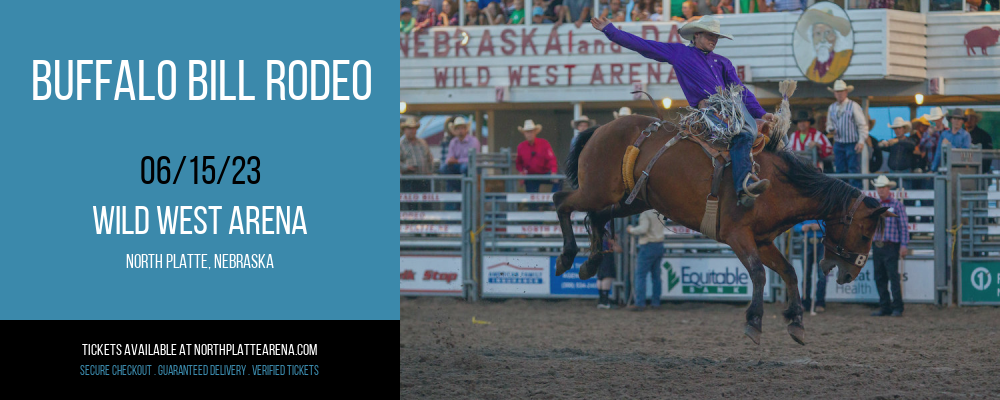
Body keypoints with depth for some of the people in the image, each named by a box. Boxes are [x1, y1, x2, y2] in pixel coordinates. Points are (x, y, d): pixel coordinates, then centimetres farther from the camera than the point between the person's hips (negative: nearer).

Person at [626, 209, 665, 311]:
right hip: (659, 245, 8)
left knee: (640, 275, -6)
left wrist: (631, 229, -7)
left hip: (648, 246, -8)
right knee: (656, 275, 12)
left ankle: (640, 303, -10)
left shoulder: (645, 213, -14)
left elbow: (643, 229, -23)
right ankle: (656, 302, 14)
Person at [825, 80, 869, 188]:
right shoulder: (831, 108, 13)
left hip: (852, 143, -5)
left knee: (854, 171, -9)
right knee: (840, 171, 4)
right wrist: (830, 129, -4)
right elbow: (829, 124, 21)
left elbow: (862, 124, -4)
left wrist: (861, 141, -13)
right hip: (838, 143, 5)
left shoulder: (853, 106, -2)